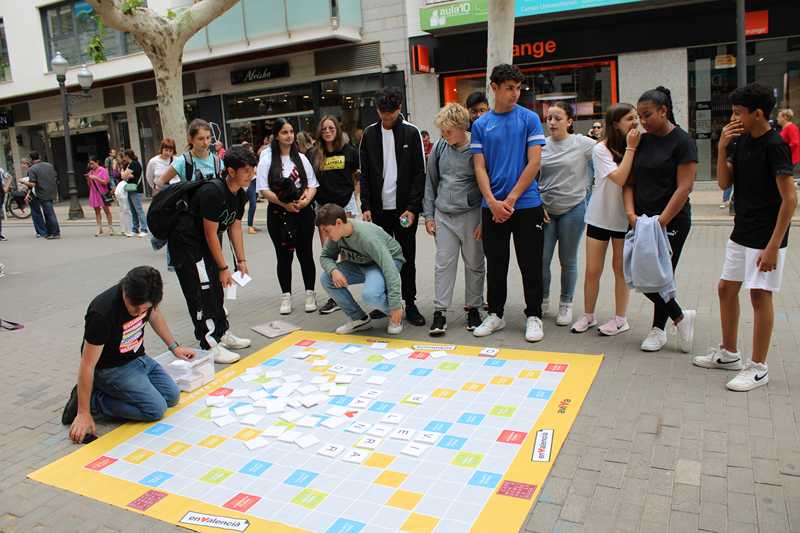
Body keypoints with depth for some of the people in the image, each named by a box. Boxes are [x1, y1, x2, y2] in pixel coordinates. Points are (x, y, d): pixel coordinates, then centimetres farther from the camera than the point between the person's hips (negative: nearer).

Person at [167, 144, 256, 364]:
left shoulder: (239, 194, -1)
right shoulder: (213, 192, -28)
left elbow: (235, 227, 5)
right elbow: (211, 234, -25)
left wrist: (241, 260, 3)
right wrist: (224, 267, -19)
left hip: (206, 244, 9)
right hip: (185, 243, -9)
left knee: (216, 289, 14)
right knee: (202, 292, -10)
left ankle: (222, 333, 26)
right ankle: (210, 346, -6)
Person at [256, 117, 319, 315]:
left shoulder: (301, 158, 7)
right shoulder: (267, 159, -2)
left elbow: (312, 184, 7)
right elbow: (263, 189, -7)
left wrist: (306, 199, -13)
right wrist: (284, 204, -18)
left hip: (303, 211, 2)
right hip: (278, 213, -2)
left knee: (305, 254, 6)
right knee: (284, 255, 6)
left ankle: (310, 294, 18)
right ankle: (286, 296, 16)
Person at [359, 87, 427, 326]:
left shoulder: (411, 133, -3)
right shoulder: (369, 134, 5)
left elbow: (420, 173, -5)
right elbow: (364, 174, 6)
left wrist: (413, 208, -13)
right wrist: (366, 206, -3)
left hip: (404, 209, -2)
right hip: (378, 208, 3)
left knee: (407, 259, 5)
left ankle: (410, 304, 14)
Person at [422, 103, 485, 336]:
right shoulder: (440, 147, 3)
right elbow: (430, 182, 11)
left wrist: (484, 220, -7)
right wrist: (428, 214, 7)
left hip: (471, 215, -3)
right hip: (443, 216, 3)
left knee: (474, 264, 9)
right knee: (444, 264, 3)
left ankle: (473, 308, 23)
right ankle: (440, 312, 8)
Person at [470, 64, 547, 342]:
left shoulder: (529, 119, 0)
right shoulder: (480, 125, 6)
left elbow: (534, 162, -6)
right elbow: (479, 167, 2)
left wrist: (510, 199, -11)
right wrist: (493, 202, -11)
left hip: (526, 204, -2)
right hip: (492, 207, 2)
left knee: (531, 265, 5)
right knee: (495, 264, 11)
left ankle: (533, 316, 18)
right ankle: (495, 314, 24)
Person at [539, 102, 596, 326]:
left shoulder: (582, 144, -5)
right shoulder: (541, 146, 4)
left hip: (573, 209, -2)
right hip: (545, 210, 2)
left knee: (568, 261, 8)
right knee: (541, 259, 1)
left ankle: (566, 304, 24)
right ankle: (542, 300, 22)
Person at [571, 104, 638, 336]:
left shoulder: (636, 147, 0)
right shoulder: (601, 149, -10)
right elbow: (619, 178, -21)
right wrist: (630, 148, -18)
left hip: (624, 218, 2)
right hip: (599, 216, -2)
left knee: (620, 269, 10)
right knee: (592, 271, 5)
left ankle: (620, 319, 20)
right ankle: (588, 316, 21)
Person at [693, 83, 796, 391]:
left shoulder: (774, 146, -17)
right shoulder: (740, 142, 5)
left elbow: (790, 199, -18)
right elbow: (723, 183, 5)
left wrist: (772, 246, -21)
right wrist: (722, 148, -9)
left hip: (766, 237, -8)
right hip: (741, 233, 8)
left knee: (759, 295, -2)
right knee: (726, 288, 13)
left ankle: (758, 368, 11)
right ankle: (728, 354, 28)